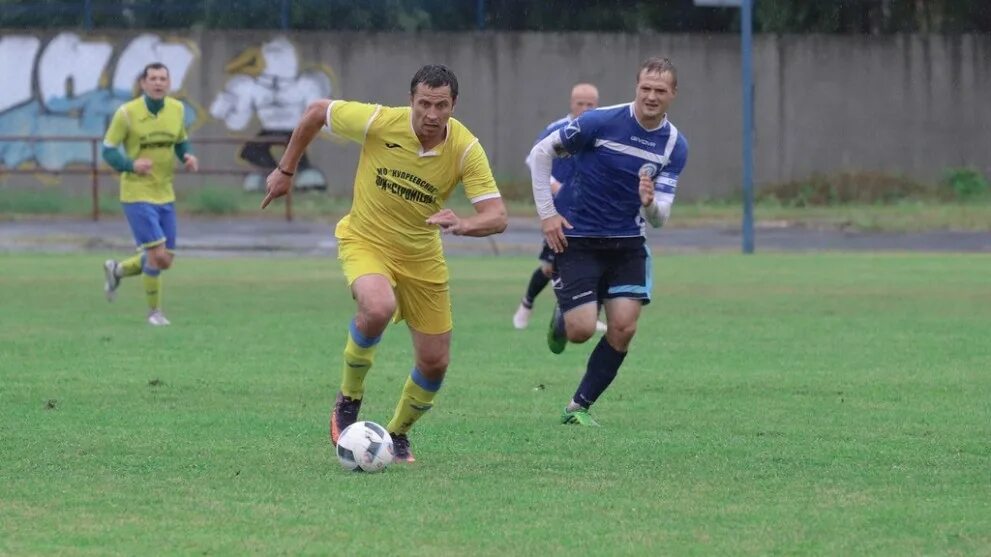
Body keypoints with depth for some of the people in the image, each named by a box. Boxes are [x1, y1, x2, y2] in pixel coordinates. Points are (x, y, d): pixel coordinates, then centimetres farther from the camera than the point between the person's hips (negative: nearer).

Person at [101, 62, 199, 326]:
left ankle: (117, 270, 34)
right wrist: (131, 164, -26)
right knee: (157, 256, -13)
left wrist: (189, 157, -5)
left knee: (164, 261, 8)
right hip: (137, 194, -6)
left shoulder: (177, 109, 3)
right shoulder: (127, 113, -12)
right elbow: (108, 150, -7)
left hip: (165, 195, 6)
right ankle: (154, 311, 8)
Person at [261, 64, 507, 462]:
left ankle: (398, 433, 33)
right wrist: (286, 170, 1)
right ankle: (348, 400, -11)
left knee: (435, 362, 3)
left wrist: (463, 225, -46)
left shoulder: (465, 149, -19)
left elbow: (496, 216, -24)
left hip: (421, 255, 3)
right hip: (365, 241, -3)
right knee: (378, 308, -36)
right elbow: (316, 111, -5)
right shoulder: (379, 122, -22)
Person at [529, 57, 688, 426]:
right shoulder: (600, 122, -15)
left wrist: (649, 202, -31)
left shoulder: (675, 146, -4)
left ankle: (580, 406, 7)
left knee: (623, 328, -9)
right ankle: (560, 320, 26)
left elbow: (659, 218, -7)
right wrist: (546, 213, -8)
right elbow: (541, 153, -4)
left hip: (627, 245, 3)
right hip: (577, 239, -3)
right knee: (582, 330, -12)